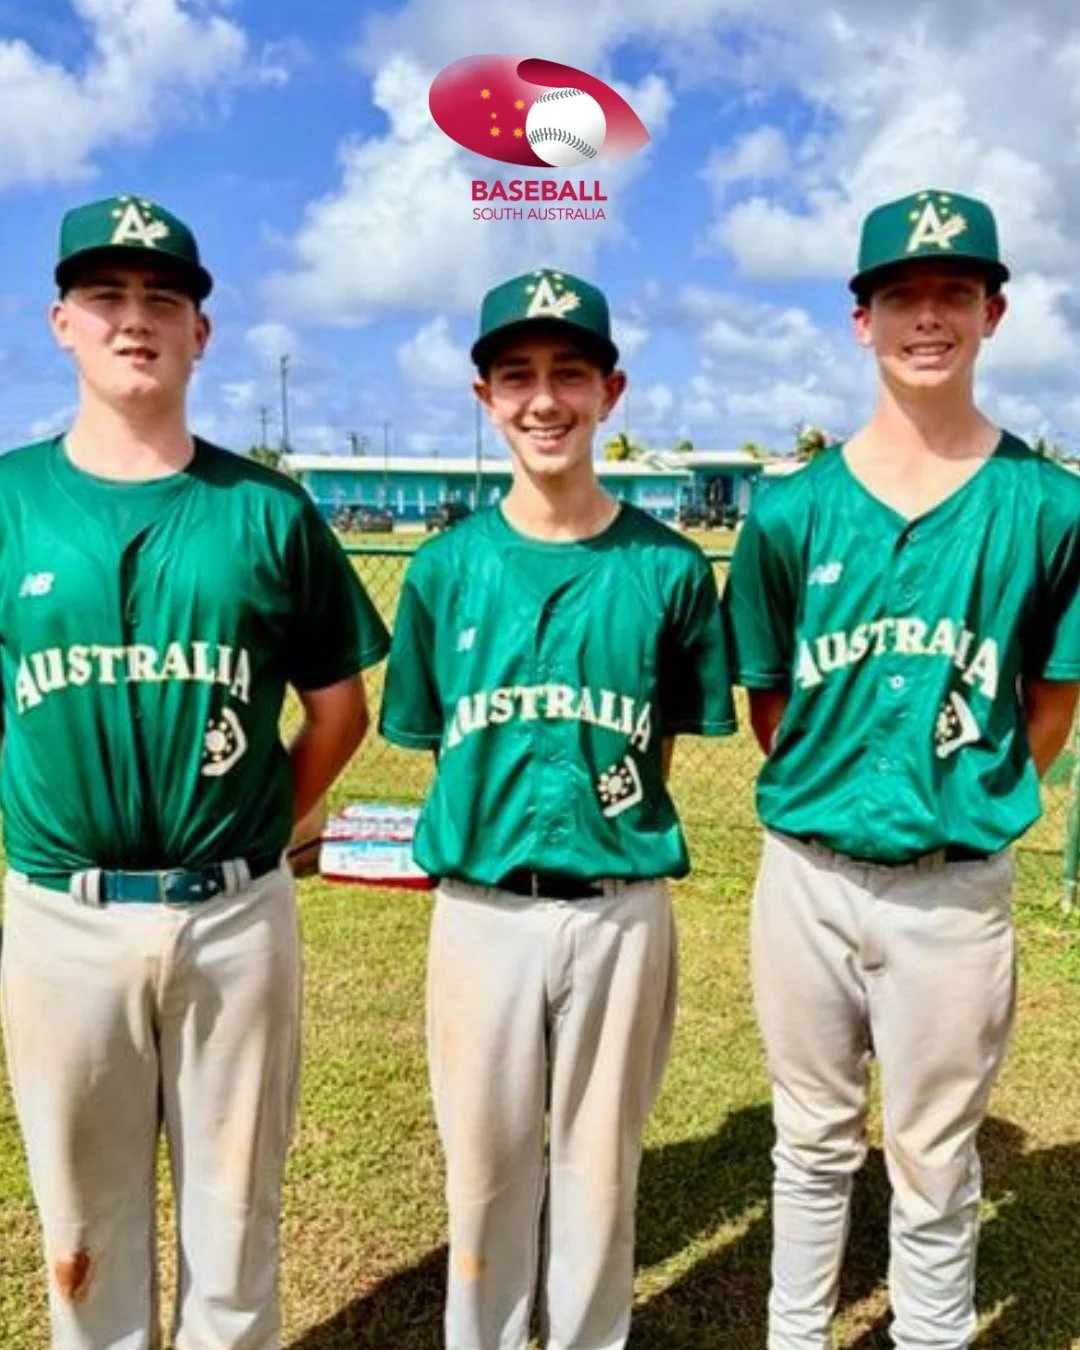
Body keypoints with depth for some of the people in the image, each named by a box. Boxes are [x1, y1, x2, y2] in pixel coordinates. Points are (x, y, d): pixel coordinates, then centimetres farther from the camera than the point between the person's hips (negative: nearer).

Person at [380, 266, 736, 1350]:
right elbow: (432, 742, 6)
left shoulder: (668, 567, -5)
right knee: (484, 1163, 16)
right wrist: (492, 824, -1)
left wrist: (604, 811, -5)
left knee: (600, 1162, 18)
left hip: (621, 912, 0)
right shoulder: (447, 566, -2)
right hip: (480, 911, 1)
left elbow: (667, 740, 4)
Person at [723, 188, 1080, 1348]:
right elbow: (767, 699, 5)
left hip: (956, 885, -1)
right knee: (813, 1144, 20)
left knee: (934, 1166, 15)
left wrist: (964, 803, 3)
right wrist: (829, 791, 2)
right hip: (808, 872, 2)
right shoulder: (792, 510, -3)